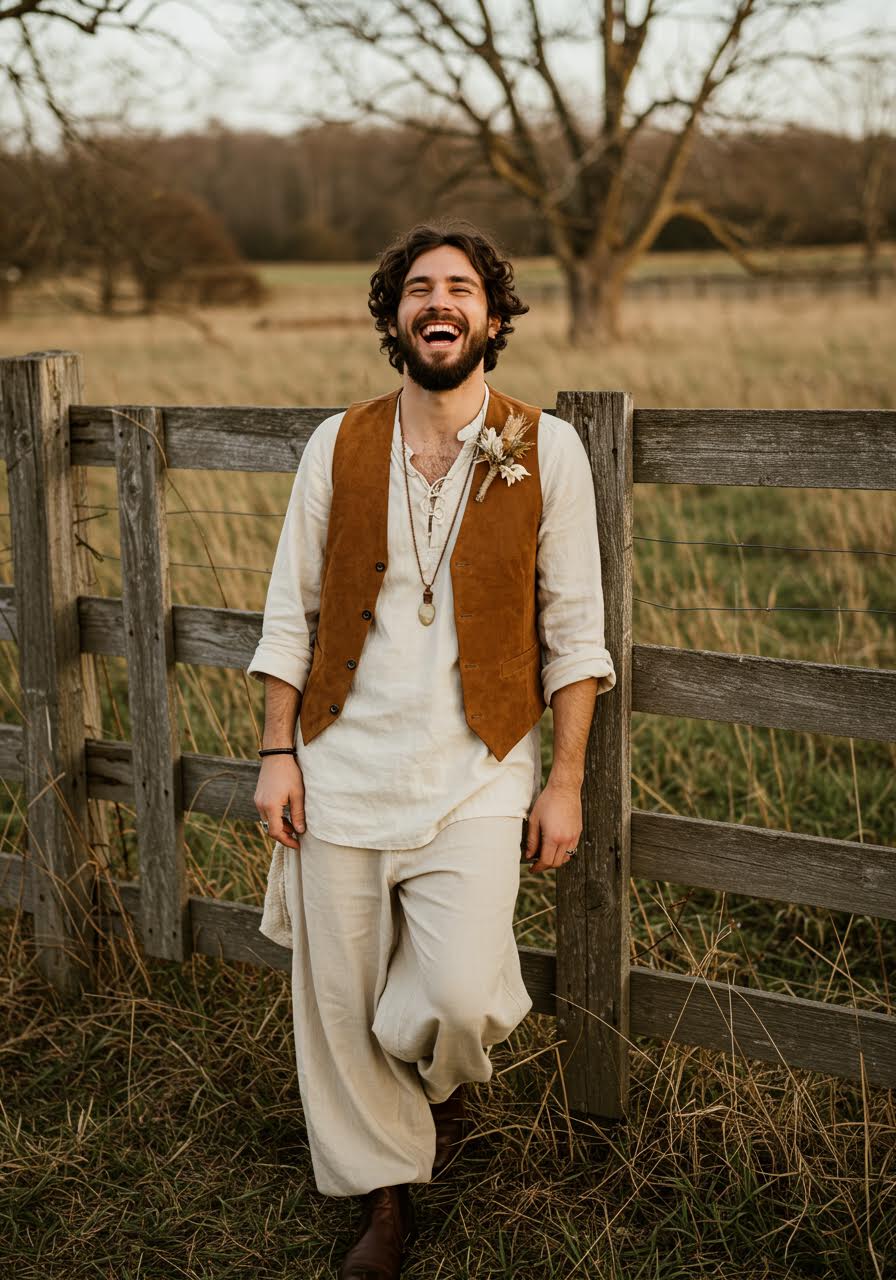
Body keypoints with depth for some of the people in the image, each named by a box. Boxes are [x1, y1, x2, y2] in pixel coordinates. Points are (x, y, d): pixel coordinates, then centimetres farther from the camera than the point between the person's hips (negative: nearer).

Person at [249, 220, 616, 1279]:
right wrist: (278, 754, 2)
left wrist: (564, 782, -2)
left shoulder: (546, 449, -2)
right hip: (342, 765, 2)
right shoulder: (337, 446, 4)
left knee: (457, 999, -13)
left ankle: (446, 1075, 26)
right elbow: (290, 612, 8)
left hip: (476, 774, -2)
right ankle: (385, 1194, 30)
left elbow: (573, 630, 0)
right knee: (337, 998, 6)